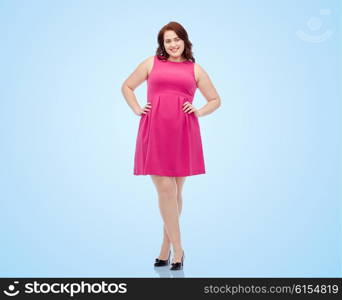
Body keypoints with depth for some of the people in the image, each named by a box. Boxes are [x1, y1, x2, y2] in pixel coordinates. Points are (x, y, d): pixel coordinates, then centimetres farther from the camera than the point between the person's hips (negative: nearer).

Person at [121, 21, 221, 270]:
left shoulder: (195, 69, 15)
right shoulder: (151, 63, 14)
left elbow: (215, 100, 21)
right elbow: (127, 86, 23)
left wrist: (199, 111, 3)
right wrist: (137, 109, 10)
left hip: (183, 133, 1)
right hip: (155, 132, -1)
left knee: (176, 192, 6)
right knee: (166, 190, -6)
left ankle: (166, 247, 21)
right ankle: (178, 250, 3)